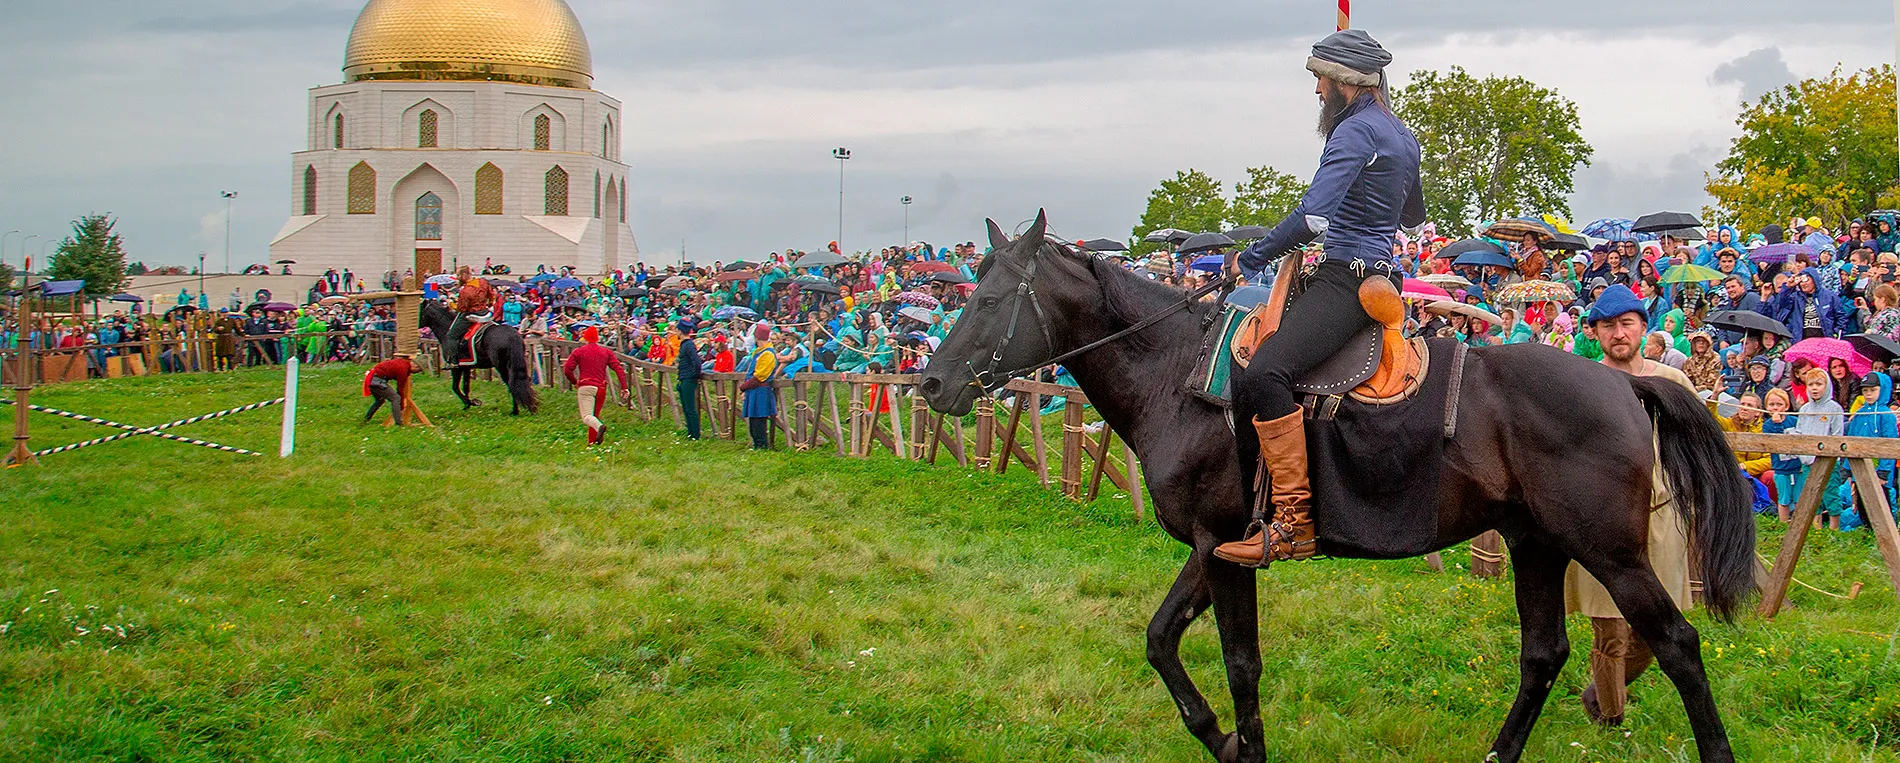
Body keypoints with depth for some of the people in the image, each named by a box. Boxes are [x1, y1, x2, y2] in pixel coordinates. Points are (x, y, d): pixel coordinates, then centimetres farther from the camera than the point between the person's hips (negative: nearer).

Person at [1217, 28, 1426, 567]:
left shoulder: (1355, 130, -13)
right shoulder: (1401, 135, 18)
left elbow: (1313, 216, -24)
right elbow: (1414, 215, 35)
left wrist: (1253, 257, -14)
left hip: (1347, 278, -11)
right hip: (1382, 274, 11)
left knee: (1264, 373, -30)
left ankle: (1293, 520, -32)